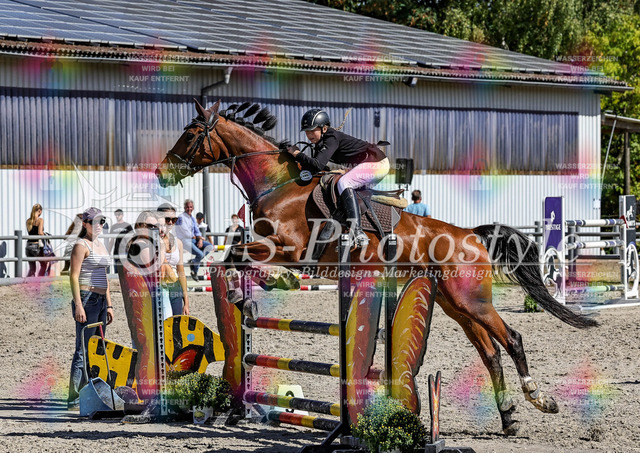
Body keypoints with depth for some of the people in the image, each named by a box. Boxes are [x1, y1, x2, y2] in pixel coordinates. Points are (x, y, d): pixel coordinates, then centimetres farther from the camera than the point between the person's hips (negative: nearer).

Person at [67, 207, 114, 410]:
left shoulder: (101, 245, 19)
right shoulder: (81, 245, -7)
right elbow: (74, 276, -13)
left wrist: (109, 304, 20)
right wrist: (78, 305, -19)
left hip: (100, 300, 9)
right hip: (86, 299, -9)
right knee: (83, 351, -10)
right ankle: (75, 399, -9)